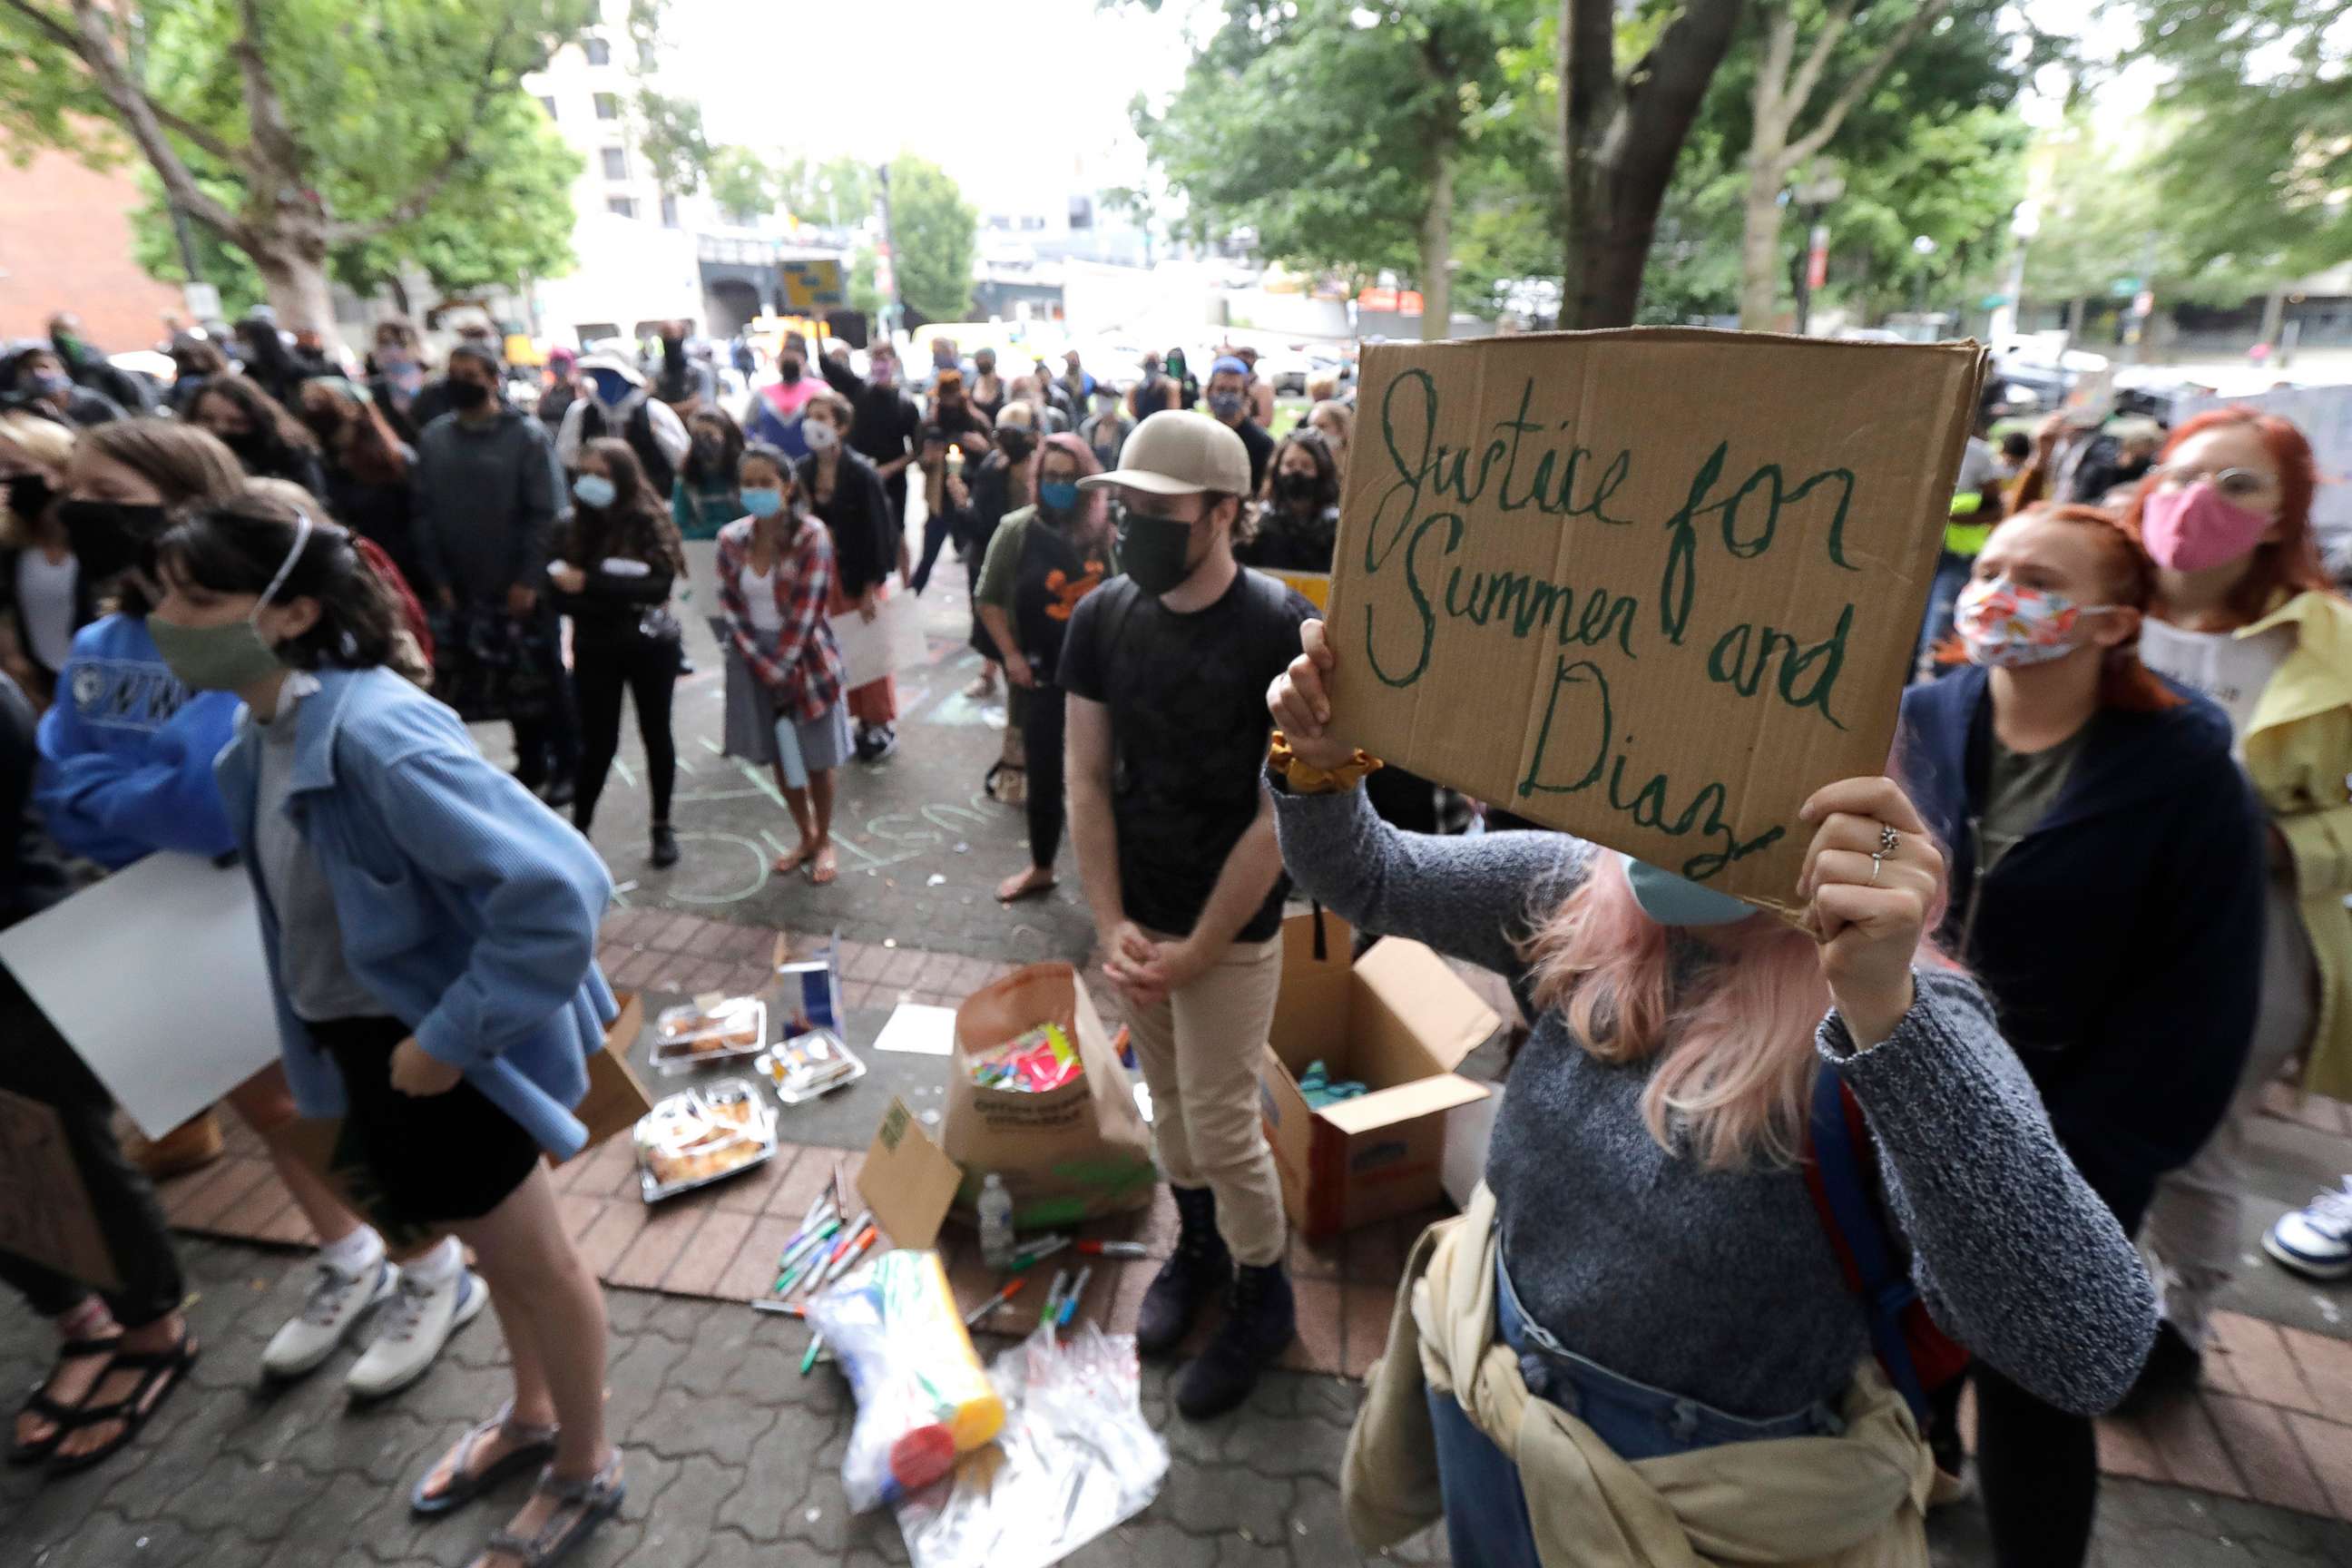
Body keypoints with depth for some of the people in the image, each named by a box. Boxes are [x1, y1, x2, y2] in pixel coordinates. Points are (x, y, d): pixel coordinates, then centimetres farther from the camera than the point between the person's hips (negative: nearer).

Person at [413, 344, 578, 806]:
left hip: (523, 587, -4)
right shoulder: (433, 438, 5)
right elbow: (425, 513, 5)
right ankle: (530, 763, 25)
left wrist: (529, 580, -15)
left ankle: (566, 766, 18)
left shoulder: (527, 434, -8)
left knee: (545, 676, 7)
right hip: (466, 589, 4)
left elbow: (545, 513, -12)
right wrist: (439, 578, -1)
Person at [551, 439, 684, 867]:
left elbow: (658, 585, -20)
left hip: (649, 646, -1)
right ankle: (578, 828, 18)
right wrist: (622, 603, -21)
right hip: (595, 648, 2)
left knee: (655, 734, 11)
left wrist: (589, 583, -22)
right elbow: (561, 589, -7)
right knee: (597, 740, 4)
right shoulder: (573, 525, -1)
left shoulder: (648, 521, -10)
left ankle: (662, 827, 24)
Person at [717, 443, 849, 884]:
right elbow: (731, 609, -2)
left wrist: (784, 669, -17)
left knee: (816, 758, 7)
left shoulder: (812, 536, -14)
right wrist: (764, 666, -12)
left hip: (804, 656, -4)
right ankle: (805, 837, 31)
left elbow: (806, 611, -17)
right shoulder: (731, 539, -2)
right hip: (755, 657, 4)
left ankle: (824, 842, 26)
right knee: (779, 756, 13)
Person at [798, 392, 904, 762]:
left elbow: (879, 532, -15)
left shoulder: (860, 472, -15)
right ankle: (862, 719, 25)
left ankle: (883, 725, 19)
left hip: (859, 571, -5)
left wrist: (871, 588, -16)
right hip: (823, 571, 5)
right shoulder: (805, 470, 0)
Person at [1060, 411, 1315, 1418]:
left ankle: (1261, 1295, 34)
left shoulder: (1279, 631, -18)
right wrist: (1110, 925, -9)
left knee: (1222, 1128, 6)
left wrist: (1196, 950, -14)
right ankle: (1198, 1246, 47)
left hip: (1231, 929, -4)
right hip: (1134, 919, 5)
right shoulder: (1102, 618, -5)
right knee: (1169, 1102, 20)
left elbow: (1284, 810, -17)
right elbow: (1088, 781, -1)